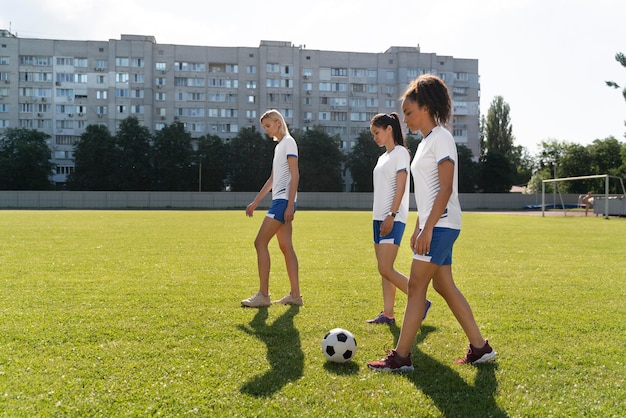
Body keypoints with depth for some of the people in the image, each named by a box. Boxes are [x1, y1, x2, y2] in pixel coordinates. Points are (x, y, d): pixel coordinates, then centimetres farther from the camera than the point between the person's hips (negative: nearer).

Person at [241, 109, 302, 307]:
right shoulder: (279, 145, 21)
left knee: (260, 242, -11)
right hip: (280, 201, 10)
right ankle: (295, 294, 10)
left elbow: (295, 175, -14)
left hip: (284, 200, -10)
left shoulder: (288, 142, -7)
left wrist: (290, 205, -20)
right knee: (286, 246, 7)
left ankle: (263, 295, -9)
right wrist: (255, 202, 23)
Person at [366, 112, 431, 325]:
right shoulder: (382, 157, 20)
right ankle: (387, 314, 10)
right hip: (379, 218, 9)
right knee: (384, 270, 6)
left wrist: (391, 215, -21)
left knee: (386, 269, -13)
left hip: (393, 219, -9)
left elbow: (400, 187, -14)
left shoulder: (400, 152, -6)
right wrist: (380, 218, 16)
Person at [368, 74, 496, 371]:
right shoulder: (425, 143, 18)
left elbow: (446, 188, -18)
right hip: (433, 225, 10)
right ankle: (480, 347, 19)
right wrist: (418, 228, 19)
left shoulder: (441, 138, -11)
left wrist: (427, 228, -22)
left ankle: (400, 357, -2)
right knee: (443, 285, 11)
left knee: (416, 285, -8)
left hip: (441, 225, -10)